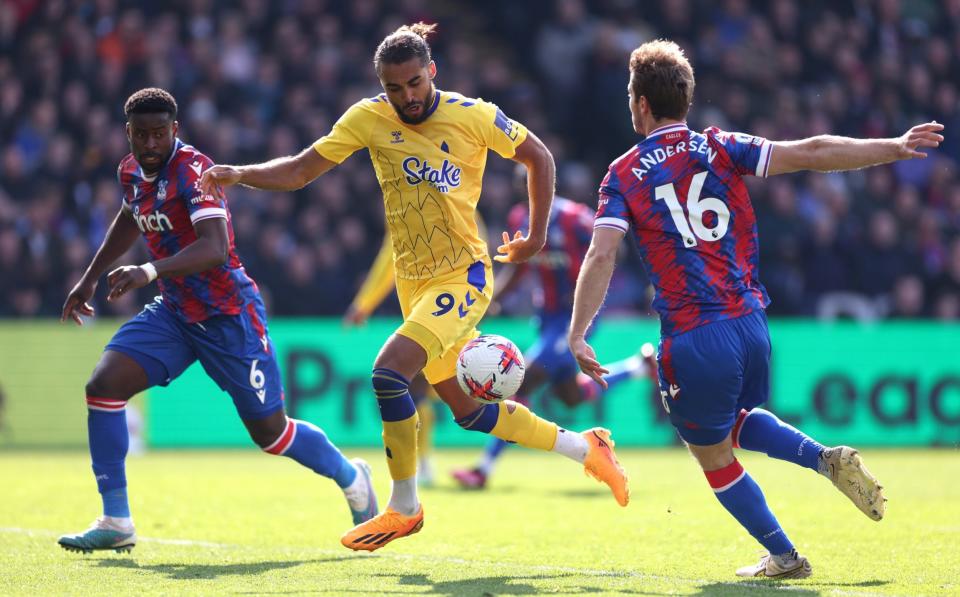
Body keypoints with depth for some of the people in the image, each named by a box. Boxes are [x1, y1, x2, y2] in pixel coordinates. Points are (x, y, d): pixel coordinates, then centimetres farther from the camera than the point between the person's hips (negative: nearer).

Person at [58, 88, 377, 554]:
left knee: (269, 431, 2)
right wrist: (90, 278, 27)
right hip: (173, 312, 7)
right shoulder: (131, 172, 2)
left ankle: (352, 479, 32)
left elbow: (215, 248, -36)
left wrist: (149, 272, -49)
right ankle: (115, 523, -6)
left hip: (228, 315, -7)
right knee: (103, 385, -13)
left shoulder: (193, 170, -22)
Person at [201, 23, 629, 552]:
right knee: (467, 411, 12)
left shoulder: (473, 117, -11)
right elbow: (300, 170, -1)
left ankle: (403, 507, -9)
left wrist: (537, 235, 3)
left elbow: (538, 156, 4)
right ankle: (581, 446, 31)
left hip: (463, 276, -5)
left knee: (388, 371, -24)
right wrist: (238, 175, -16)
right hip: (413, 283, 5)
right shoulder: (369, 119, -3)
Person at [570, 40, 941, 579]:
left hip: (692, 341, -4)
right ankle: (828, 459, 8)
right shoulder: (720, 148, 6)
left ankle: (784, 557, 14)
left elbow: (601, 256, -10)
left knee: (714, 457, 15)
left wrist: (578, 336, -7)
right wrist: (894, 148, -1)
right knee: (734, 423, 30)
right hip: (751, 322, 4)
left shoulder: (624, 175, 1)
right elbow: (808, 153, -4)